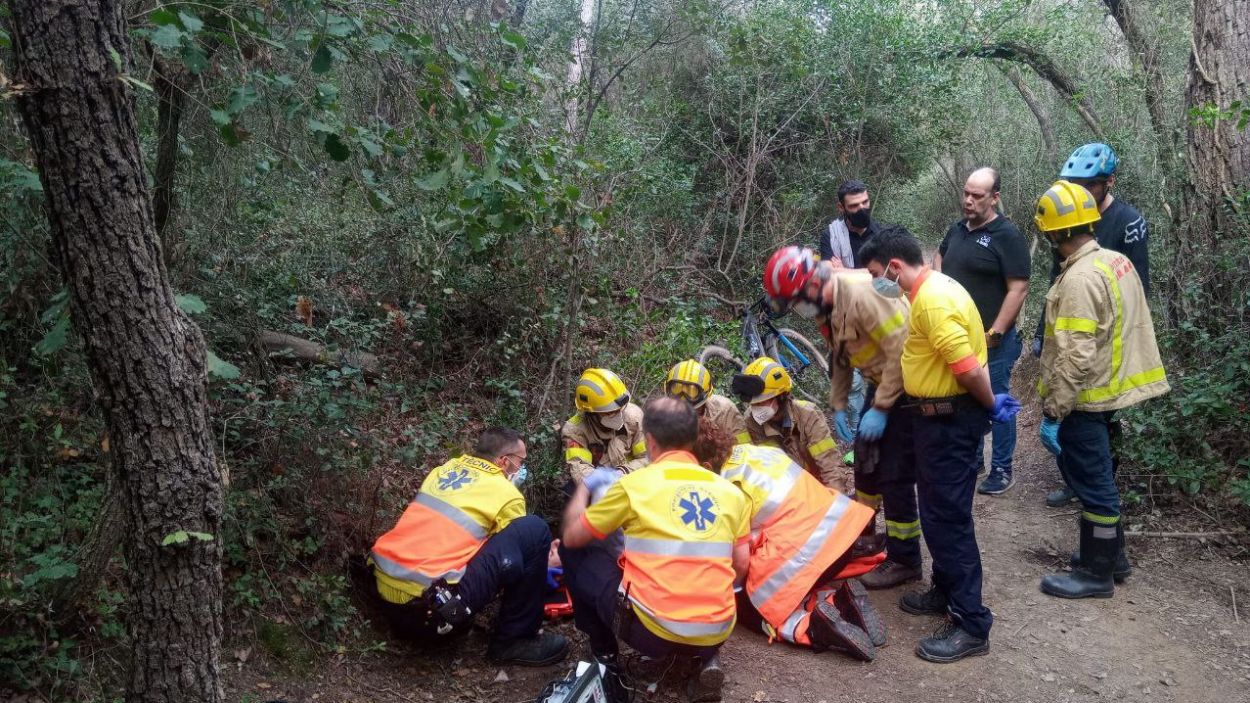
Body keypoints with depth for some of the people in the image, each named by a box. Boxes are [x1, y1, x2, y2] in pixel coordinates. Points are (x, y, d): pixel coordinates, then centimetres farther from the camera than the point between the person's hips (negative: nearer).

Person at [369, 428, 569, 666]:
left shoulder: (444, 469, 17)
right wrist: (543, 560, 37)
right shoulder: (506, 494, -1)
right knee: (534, 530, -5)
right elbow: (511, 554, 14)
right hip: (428, 610, -8)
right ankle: (515, 640, 5)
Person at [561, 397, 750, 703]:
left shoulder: (635, 484, -3)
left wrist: (583, 488, 26)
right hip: (717, 633, 4)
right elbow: (741, 567, 11)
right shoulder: (729, 490, 7)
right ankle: (705, 658, 14)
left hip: (652, 630, -3)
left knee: (574, 554, 15)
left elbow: (572, 537, 8)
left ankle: (605, 658, 20)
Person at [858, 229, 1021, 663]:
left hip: (951, 419, -11)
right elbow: (963, 364, 16)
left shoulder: (932, 300, -23)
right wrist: (988, 402, 12)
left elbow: (969, 368, -27)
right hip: (938, 415, 11)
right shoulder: (932, 288, 11)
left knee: (947, 517, -5)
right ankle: (946, 592, 35)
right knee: (937, 510, 20)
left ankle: (971, 625, 3)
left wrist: (990, 406, -11)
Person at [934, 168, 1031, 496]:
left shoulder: (1006, 236, -13)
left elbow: (1018, 288, -17)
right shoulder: (956, 229, 8)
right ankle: (971, 458, 32)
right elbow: (939, 256, 30)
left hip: (991, 339, -7)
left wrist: (994, 333, -20)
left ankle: (1002, 470, 15)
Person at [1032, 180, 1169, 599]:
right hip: (1109, 388, 10)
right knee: (1094, 475, 21)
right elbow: (1123, 328, 17)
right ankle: (1110, 551, 34)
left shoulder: (1080, 278, -24)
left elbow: (1076, 357, -27)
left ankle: (1097, 573, 14)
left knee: (1091, 481, 2)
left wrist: (1053, 412, -23)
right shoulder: (1116, 261, 6)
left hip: (1086, 397, -10)